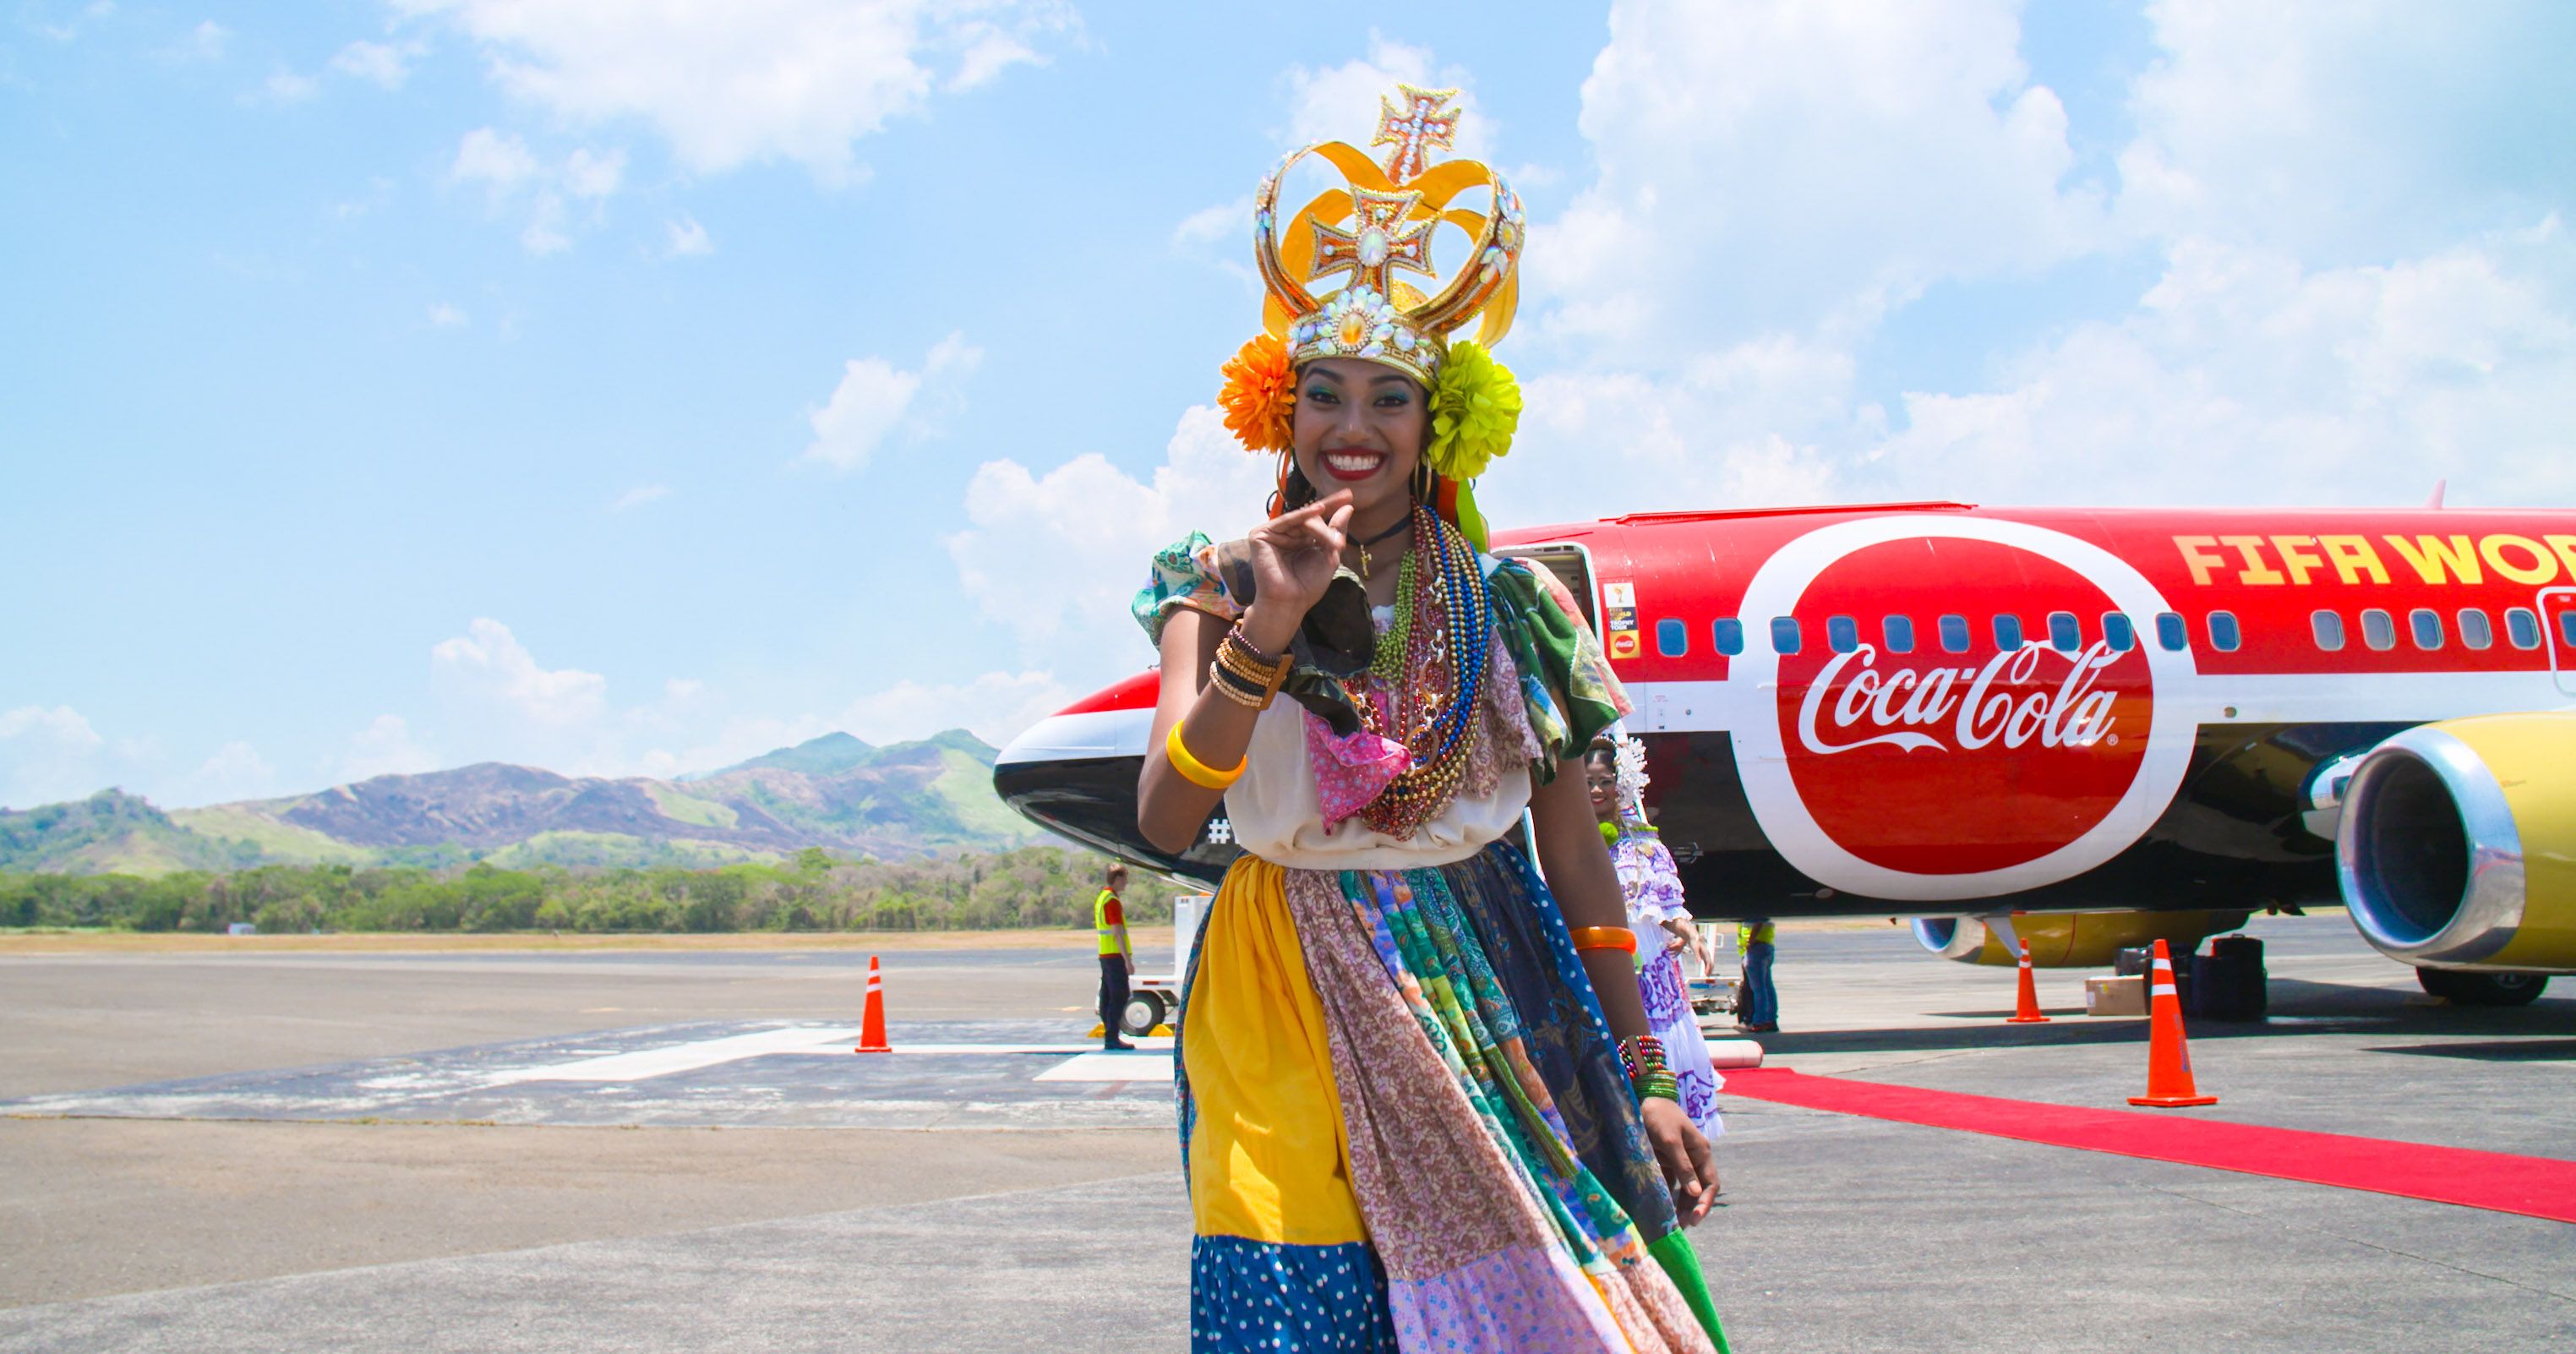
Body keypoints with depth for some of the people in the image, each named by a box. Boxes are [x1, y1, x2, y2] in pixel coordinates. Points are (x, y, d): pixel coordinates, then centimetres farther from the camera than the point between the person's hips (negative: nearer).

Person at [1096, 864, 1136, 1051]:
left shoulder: (1101, 898, 16)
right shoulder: (1112, 901, -15)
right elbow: (1117, 932, -20)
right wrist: (1128, 960, -20)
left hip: (1105, 955, 10)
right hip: (1116, 955, -10)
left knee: (1107, 997, 10)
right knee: (1119, 997, -8)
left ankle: (1109, 1037, 14)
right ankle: (1112, 1039, -10)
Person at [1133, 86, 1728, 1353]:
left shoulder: (1509, 606, 4)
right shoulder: (1221, 586, 2)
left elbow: (1577, 856, 7)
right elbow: (1165, 817, -12)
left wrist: (1644, 1079, 7)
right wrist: (1270, 629, -22)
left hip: (1490, 998, 1)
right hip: (1290, 1010, -1)